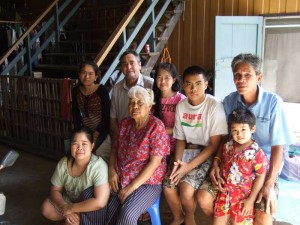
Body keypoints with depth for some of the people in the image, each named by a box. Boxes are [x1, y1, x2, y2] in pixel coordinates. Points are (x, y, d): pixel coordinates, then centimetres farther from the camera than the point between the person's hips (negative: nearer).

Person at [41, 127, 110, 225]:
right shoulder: (63, 163, -14)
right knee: (46, 208, -10)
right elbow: (55, 190, -2)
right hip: (70, 202, 5)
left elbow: (100, 202, -38)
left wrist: (71, 208, -28)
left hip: (91, 210, -5)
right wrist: (64, 207, -22)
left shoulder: (98, 166, -32)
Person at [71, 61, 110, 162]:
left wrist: (95, 135, -14)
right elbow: (76, 114, 6)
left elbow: (107, 116, -13)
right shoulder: (76, 91, -1)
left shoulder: (102, 90, -15)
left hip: (101, 131, -4)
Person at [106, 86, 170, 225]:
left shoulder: (156, 126, -12)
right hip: (120, 180, 5)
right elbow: (115, 148, 16)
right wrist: (111, 170, -3)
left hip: (147, 182, -5)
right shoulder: (125, 123, 7)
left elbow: (154, 162, -17)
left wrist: (131, 187, -17)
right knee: (107, 212, -17)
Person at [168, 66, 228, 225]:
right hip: (188, 151, 5)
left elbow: (215, 144, -15)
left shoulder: (214, 105, -16)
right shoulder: (181, 106, 1)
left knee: (186, 189, -23)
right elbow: (180, 138, 7)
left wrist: (189, 166, -20)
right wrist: (177, 162, -11)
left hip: (207, 154, -5)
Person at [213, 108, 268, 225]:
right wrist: (219, 178, 0)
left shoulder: (257, 153, -18)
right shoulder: (228, 146, -2)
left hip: (244, 194, -4)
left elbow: (260, 177, -13)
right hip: (226, 190, 5)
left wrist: (251, 200, -11)